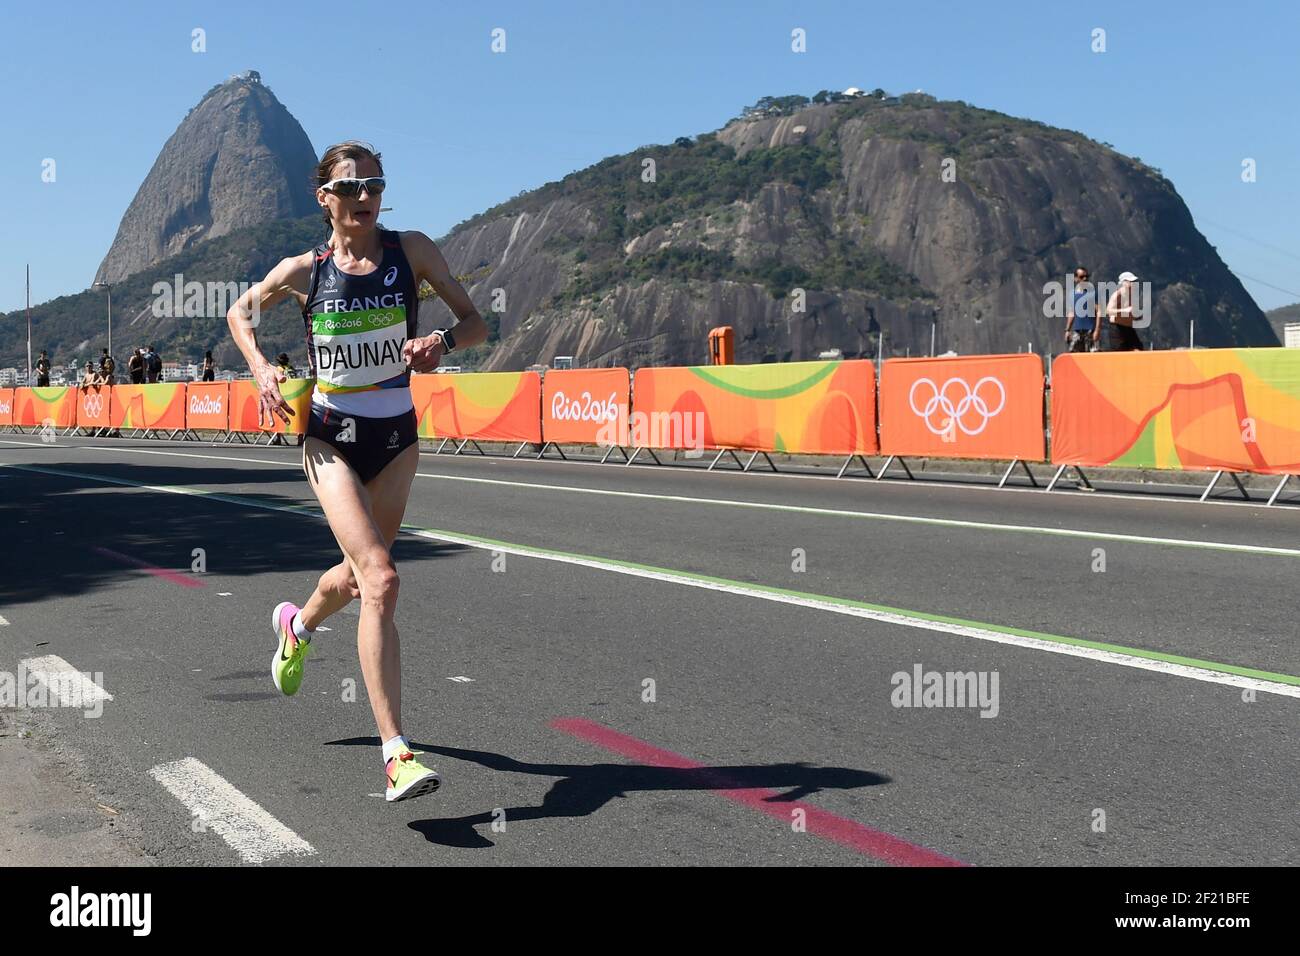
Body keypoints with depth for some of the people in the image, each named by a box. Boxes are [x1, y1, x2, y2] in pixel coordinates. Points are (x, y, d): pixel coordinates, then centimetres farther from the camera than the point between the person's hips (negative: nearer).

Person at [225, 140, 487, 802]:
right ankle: (397, 756, -19)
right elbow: (240, 312, 14)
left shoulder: (411, 250, -3)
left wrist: (442, 341, -22)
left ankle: (298, 624, 56)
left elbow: (476, 322, 0)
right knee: (381, 578, -20)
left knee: (361, 571, 17)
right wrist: (261, 369, -3)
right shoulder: (303, 270, -4)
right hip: (331, 437, -3)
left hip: (396, 437, 3)